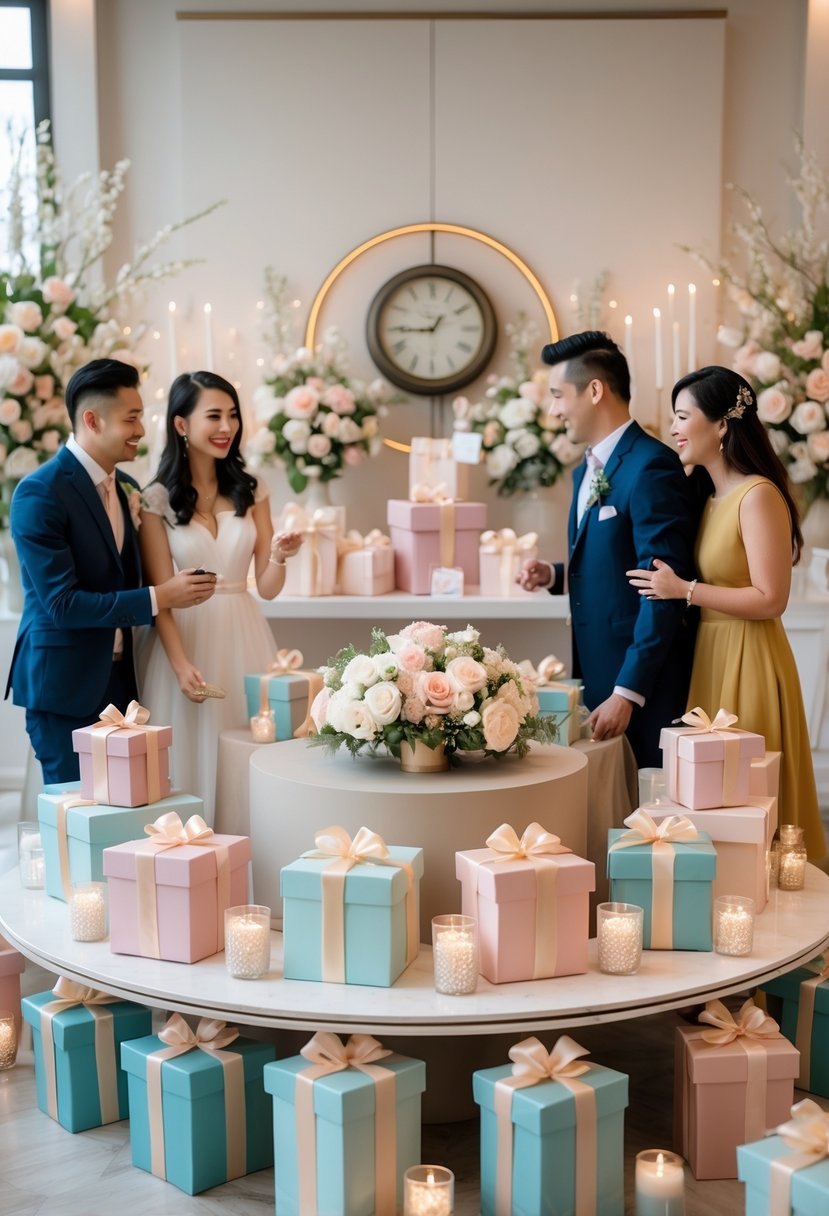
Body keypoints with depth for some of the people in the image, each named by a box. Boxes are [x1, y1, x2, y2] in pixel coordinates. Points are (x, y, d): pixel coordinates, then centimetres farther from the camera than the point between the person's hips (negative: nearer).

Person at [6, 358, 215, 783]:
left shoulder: (127, 488, 9)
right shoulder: (39, 494, -15)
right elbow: (61, 602, -20)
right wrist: (158, 597, -20)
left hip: (120, 679, 7)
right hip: (64, 684, -7)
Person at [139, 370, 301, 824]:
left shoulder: (251, 491, 7)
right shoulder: (157, 499, -2)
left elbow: (266, 587, 5)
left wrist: (279, 557, -16)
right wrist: (181, 664, -17)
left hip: (244, 637, 3)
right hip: (186, 637, -3)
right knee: (193, 760, 3)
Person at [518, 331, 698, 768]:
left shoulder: (652, 466, -15)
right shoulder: (586, 471, 14)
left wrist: (627, 693, -21)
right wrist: (553, 575, 2)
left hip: (643, 682, -8)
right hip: (594, 673, 8)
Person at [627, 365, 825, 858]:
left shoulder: (759, 495, -14)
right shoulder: (710, 497, 12)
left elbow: (771, 600, -18)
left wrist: (684, 590, -17)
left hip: (748, 664, -8)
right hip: (709, 658, 8)